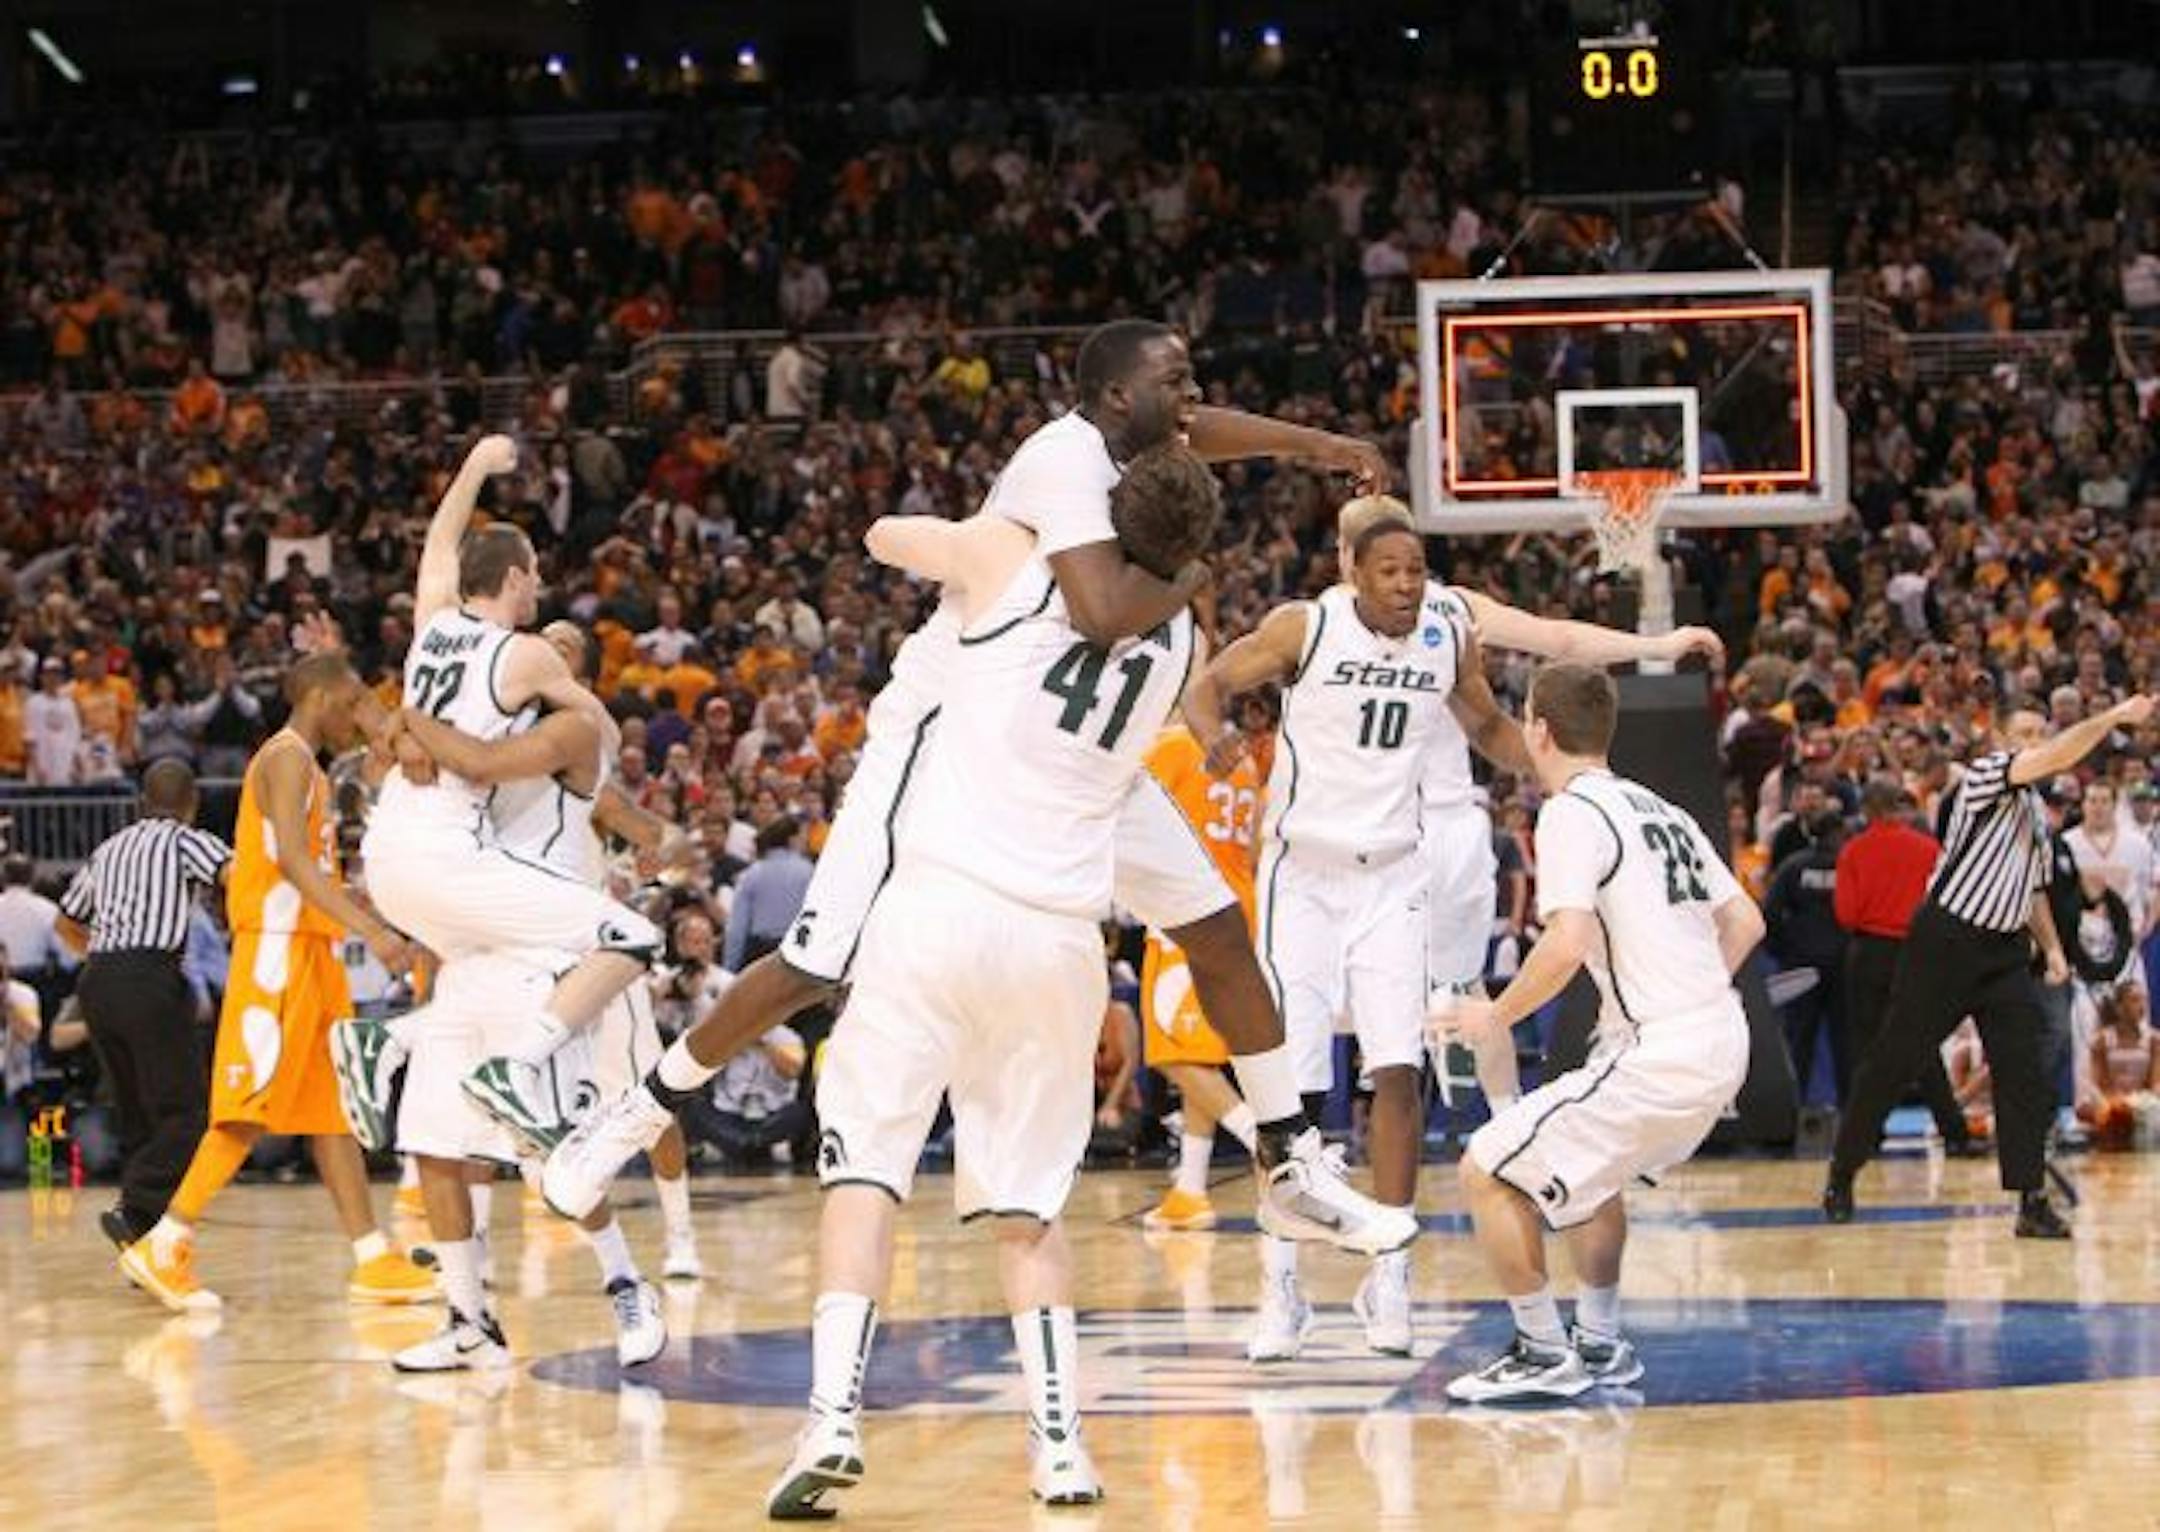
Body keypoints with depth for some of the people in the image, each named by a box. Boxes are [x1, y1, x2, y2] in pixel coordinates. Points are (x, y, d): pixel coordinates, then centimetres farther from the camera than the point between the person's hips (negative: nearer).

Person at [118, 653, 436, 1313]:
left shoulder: (305, 764, 21)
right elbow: (290, 859, -23)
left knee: (333, 1109, 7)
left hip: (310, 950, 10)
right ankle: (162, 1247, -10)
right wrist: (370, 927, -30)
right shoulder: (287, 757, -10)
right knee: (254, 1109, -12)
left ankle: (374, 1260, 7)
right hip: (279, 946, -10)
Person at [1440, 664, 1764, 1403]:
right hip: (1723, 1044, 9)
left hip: (1656, 1057, -9)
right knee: (1587, 1165, 32)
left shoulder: (1572, 812, -9)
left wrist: (1495, 1015, -7)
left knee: (1488, 1172, -2)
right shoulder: (1659, 810, 18)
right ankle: (1599, 1344, 33)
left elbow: (1567, 944, -21)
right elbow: (1745, 922, 21)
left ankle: (1545, 1354, 2)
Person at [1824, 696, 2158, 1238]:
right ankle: (1842, 1174, 17)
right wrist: (2115, 717, -25)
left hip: (2004, 949, 6)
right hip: (1946, 940, -6)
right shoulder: (1985, 775, -7)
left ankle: (2032, 1201, -8)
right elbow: (2055, 757, -24)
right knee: (1893, 1060, 2)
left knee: (2023, 1067, -7)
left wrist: (2052, 945, 15)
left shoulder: (2038, 812, 17)